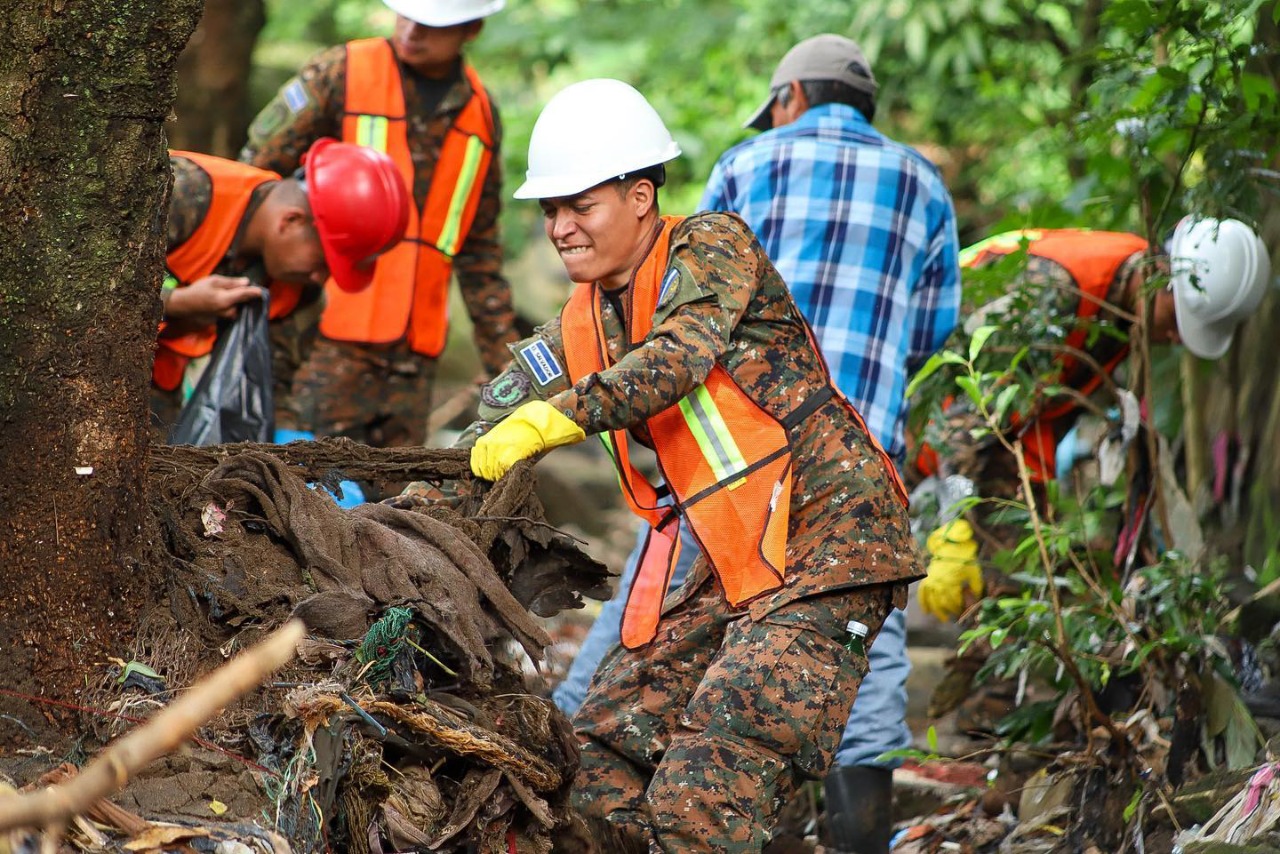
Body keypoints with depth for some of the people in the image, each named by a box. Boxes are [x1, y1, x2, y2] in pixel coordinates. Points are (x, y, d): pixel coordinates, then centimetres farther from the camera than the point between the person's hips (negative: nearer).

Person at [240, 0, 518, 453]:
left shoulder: (480, 112, 13)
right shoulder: (340, 73, -2)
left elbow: (479, 250, 20)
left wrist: (504, 358, 18)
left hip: (414, 350, 5)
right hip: (326, 342, -5)